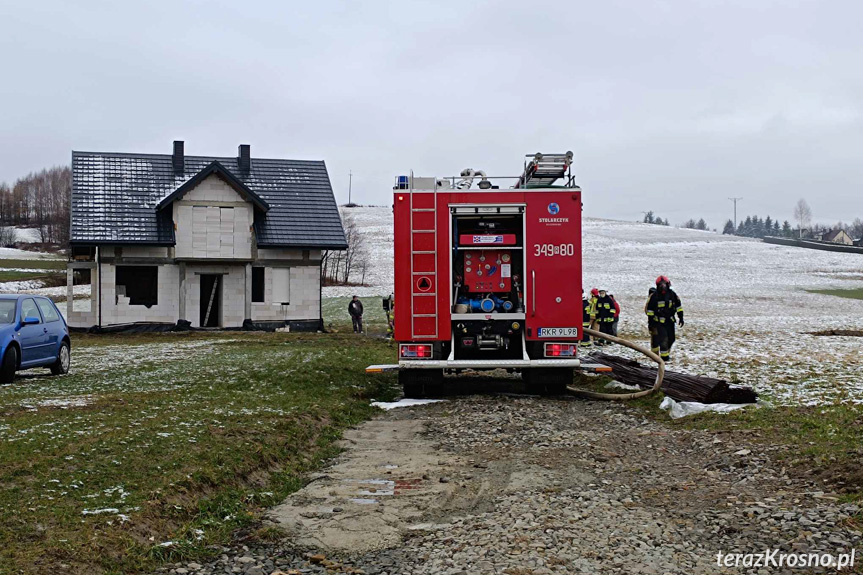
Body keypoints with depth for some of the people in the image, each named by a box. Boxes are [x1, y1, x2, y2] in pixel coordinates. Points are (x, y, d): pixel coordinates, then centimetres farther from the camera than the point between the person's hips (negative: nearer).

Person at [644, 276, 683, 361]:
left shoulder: (672, 294, 2)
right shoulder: (654, 296, -8)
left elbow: (678, 306, 11)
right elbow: (649, 309, -3)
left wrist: (681, 317, 8)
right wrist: (650, 321, -4)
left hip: (670, 320, 4)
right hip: (659, 321, -4)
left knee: (671, 338, 9)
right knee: (663, 338, -12)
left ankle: (667, 353, 29)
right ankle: (664, 356, -3)